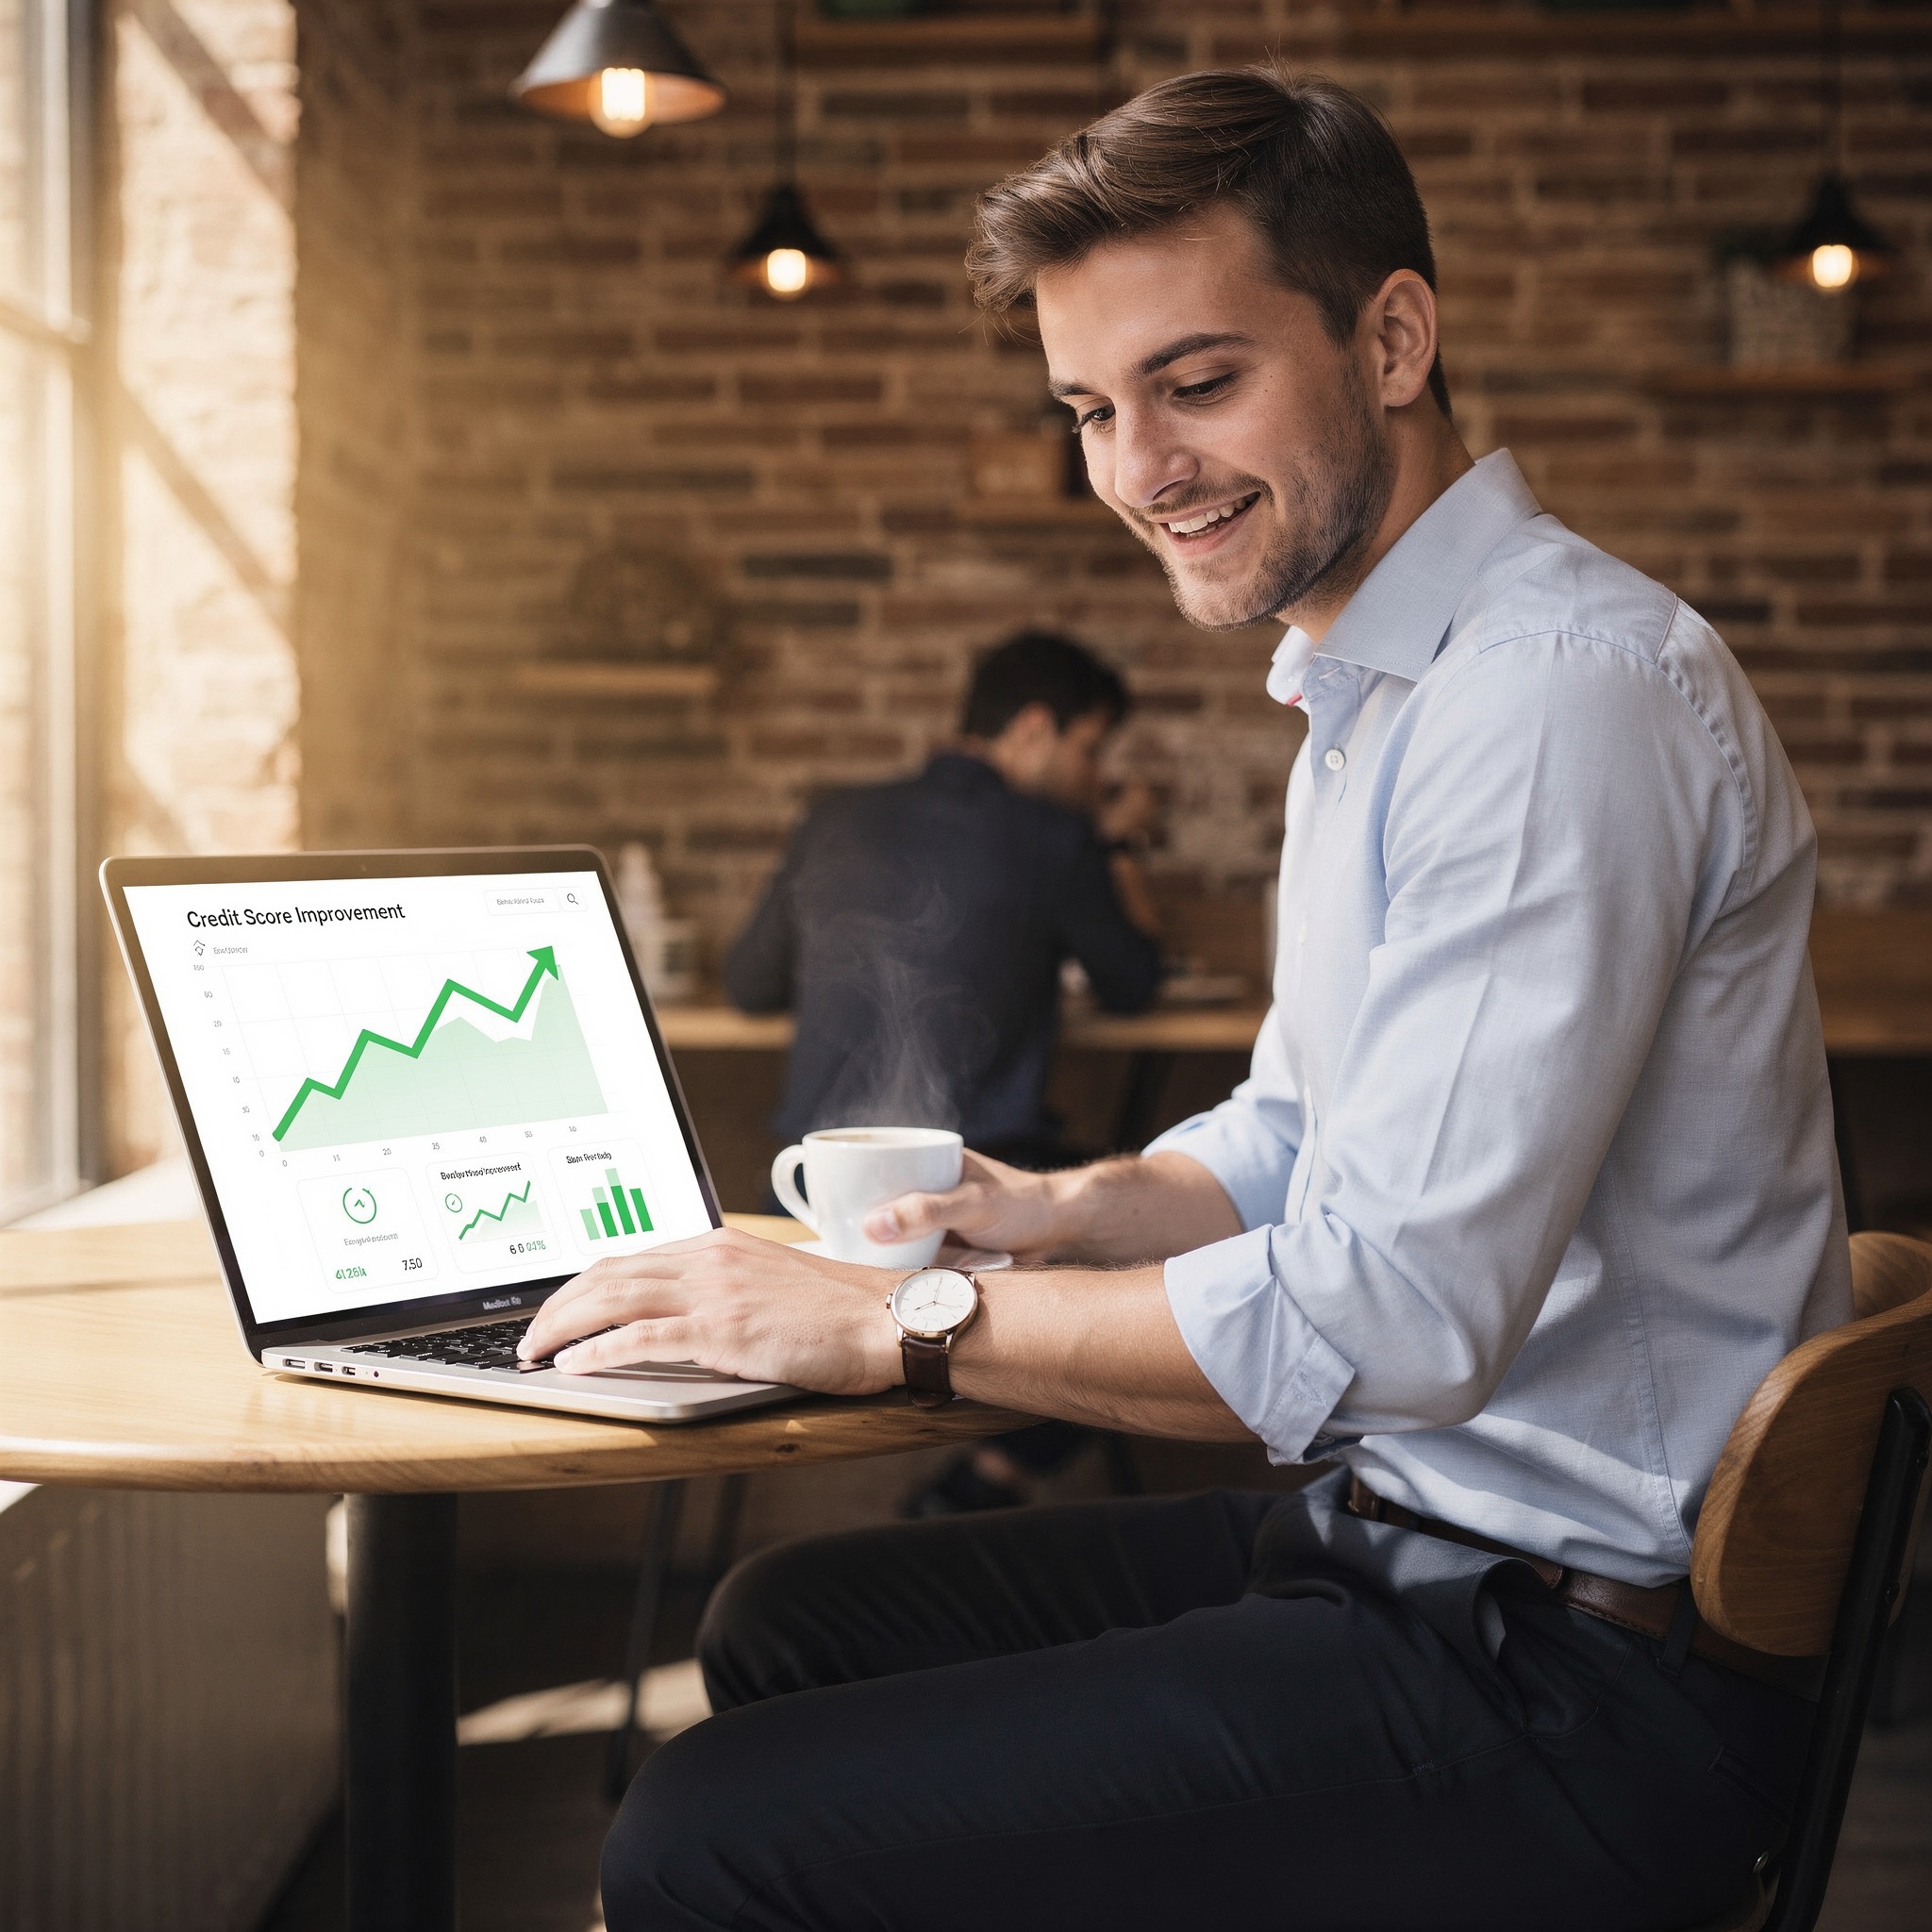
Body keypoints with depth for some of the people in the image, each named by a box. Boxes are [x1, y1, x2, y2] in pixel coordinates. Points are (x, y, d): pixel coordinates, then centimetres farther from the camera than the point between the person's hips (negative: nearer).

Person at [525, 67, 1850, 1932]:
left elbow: (1392, 1314, -27)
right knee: (787, 1626, 18)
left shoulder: (1566, 694, -21)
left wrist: (899, 1323, -18)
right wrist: (1083, 1209, 4)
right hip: (1399, 1543, 10)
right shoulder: (1372, 694, 14)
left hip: (1577, 1678, -10)